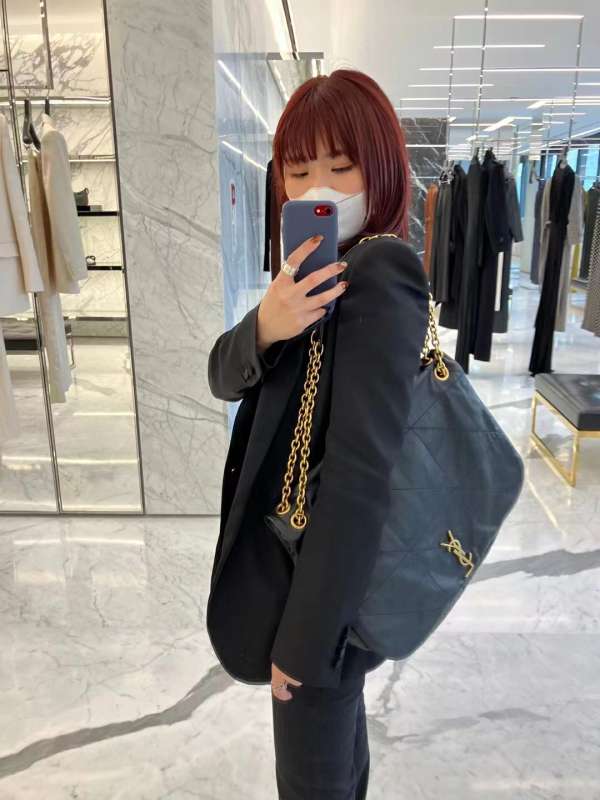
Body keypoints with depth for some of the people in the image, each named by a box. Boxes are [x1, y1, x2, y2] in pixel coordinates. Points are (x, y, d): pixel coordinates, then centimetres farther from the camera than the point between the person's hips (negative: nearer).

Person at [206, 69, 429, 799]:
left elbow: (362, 470, -27)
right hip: (291, 549, 8)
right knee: (334, 730, 31)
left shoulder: (380, 275, -23)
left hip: (327, 578, -8)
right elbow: (224, 377, -1)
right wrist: (263, 328, -24)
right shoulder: (323, 270, 5)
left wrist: (303, 638, -21)